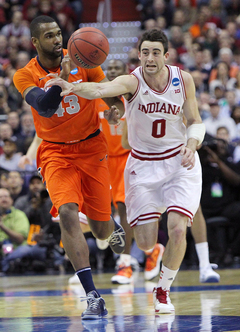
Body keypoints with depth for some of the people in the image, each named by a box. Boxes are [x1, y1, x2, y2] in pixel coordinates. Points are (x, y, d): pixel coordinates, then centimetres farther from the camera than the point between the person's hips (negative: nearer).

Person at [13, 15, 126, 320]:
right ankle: (93, 297, -23)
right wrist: (62, 77, -41)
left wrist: (117, 107, -23)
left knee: (101, 228, 4)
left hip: (91, 147, 1)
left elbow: (110, 91, 1)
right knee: (67, 213, -24)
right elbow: (44, 107, -26)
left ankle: (114, 227, 47)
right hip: (56, 152, -1)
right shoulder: (25, 76, -10)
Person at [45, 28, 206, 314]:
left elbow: (195, 122, 1)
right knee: (145, 243, -2)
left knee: (177, 228, -17)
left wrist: (191, 144, -21)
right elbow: (100, 89, -43)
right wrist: (73, 87, -64)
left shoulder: (183, 80, -11)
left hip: (179, 161, 1)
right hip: (143, 164, -1)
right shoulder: (132, 81, -21)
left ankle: (163, 291, 6)